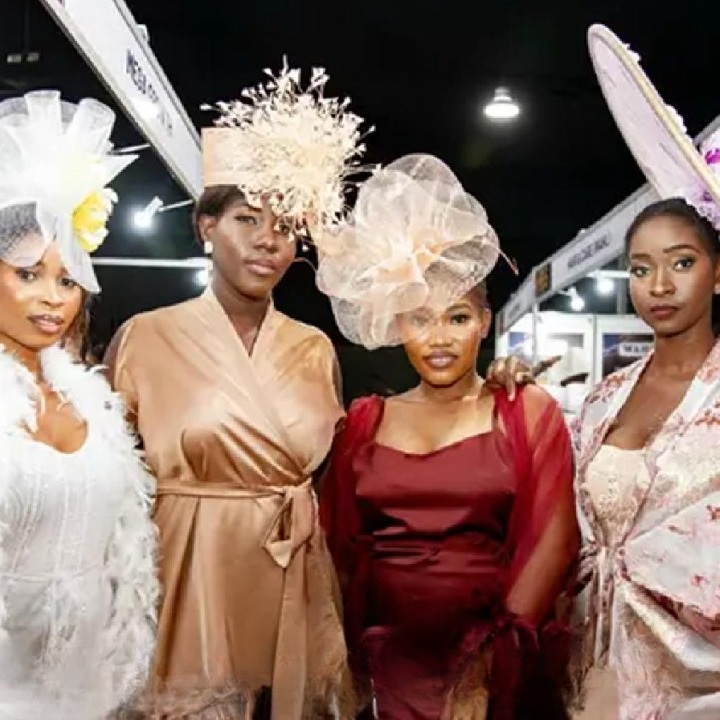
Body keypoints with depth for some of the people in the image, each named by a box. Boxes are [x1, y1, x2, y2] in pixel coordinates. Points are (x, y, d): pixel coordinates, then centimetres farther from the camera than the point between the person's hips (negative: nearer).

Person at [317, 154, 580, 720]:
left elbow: (553, 539, -7)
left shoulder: (528, 412, 0)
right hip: (387, 659, 2)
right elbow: (341, 545, 7)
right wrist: (347, 654, -2)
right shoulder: (364, 421, 7)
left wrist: (492, 656, -13)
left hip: (497, 661, -2)